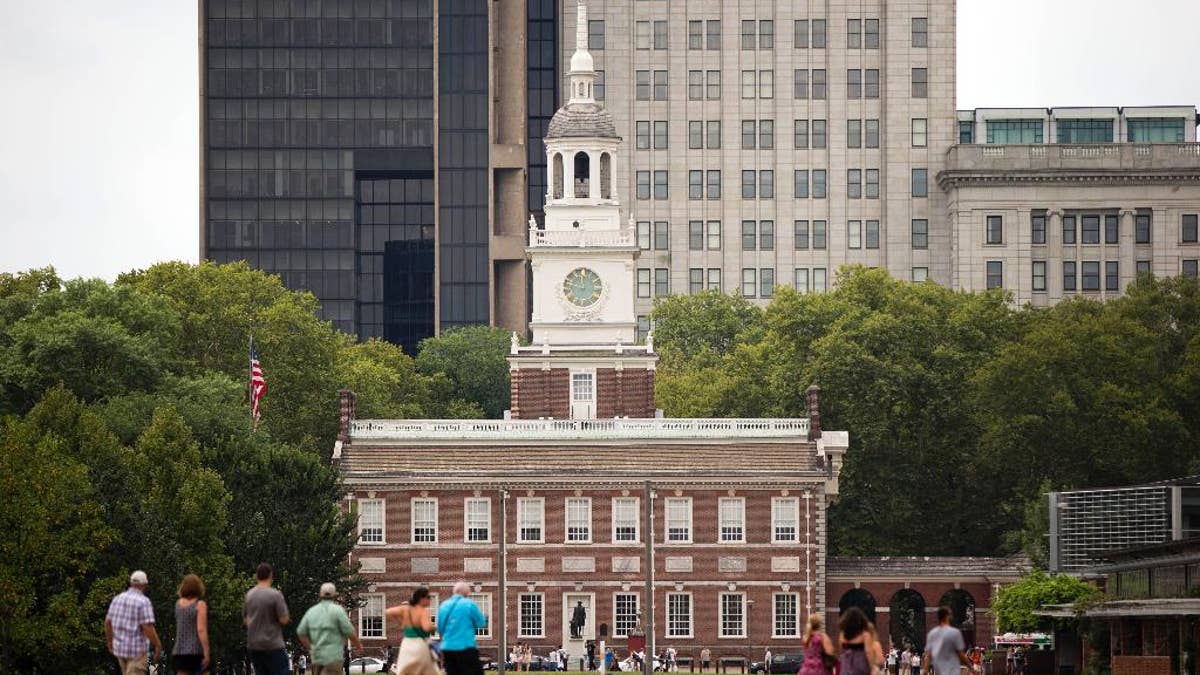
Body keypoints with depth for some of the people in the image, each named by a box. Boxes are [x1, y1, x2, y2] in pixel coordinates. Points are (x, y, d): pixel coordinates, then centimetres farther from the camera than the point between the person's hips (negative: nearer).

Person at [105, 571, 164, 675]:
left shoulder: (118, 599, 6)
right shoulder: (143, 602, -15)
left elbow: (108, 622, 12)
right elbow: (148, 628, -21)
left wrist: (109, 641, 25)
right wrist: (158, 646, -13)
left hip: (120, 647, 7)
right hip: (137, 650, -7)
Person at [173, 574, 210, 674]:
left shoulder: (178, 604, 7)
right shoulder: (200, 605, -9)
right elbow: (201, 630, -17)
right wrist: (206, 654, -17)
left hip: (180, 652, 5)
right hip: (197, 651, -5)